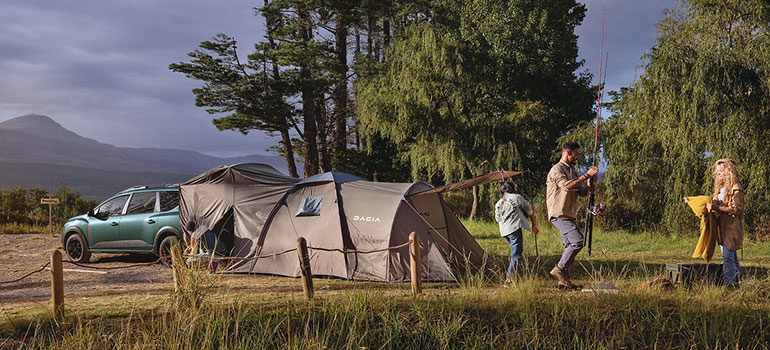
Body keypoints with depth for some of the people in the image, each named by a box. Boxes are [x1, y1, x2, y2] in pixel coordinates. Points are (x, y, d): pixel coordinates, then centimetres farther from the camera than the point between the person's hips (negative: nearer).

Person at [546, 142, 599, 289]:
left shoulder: (572, 171, 20)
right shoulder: (557, 169, -8)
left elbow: (583, 192, 18)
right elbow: (567, 185, -26)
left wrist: (590, 182, -1)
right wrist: (586, 175, -21)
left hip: (570, 216, 9)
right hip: (559, 215, -9)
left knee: (570, 246, 6)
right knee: (578, 241, -20)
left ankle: (563, 280, 10)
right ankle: (559, 269, -11)